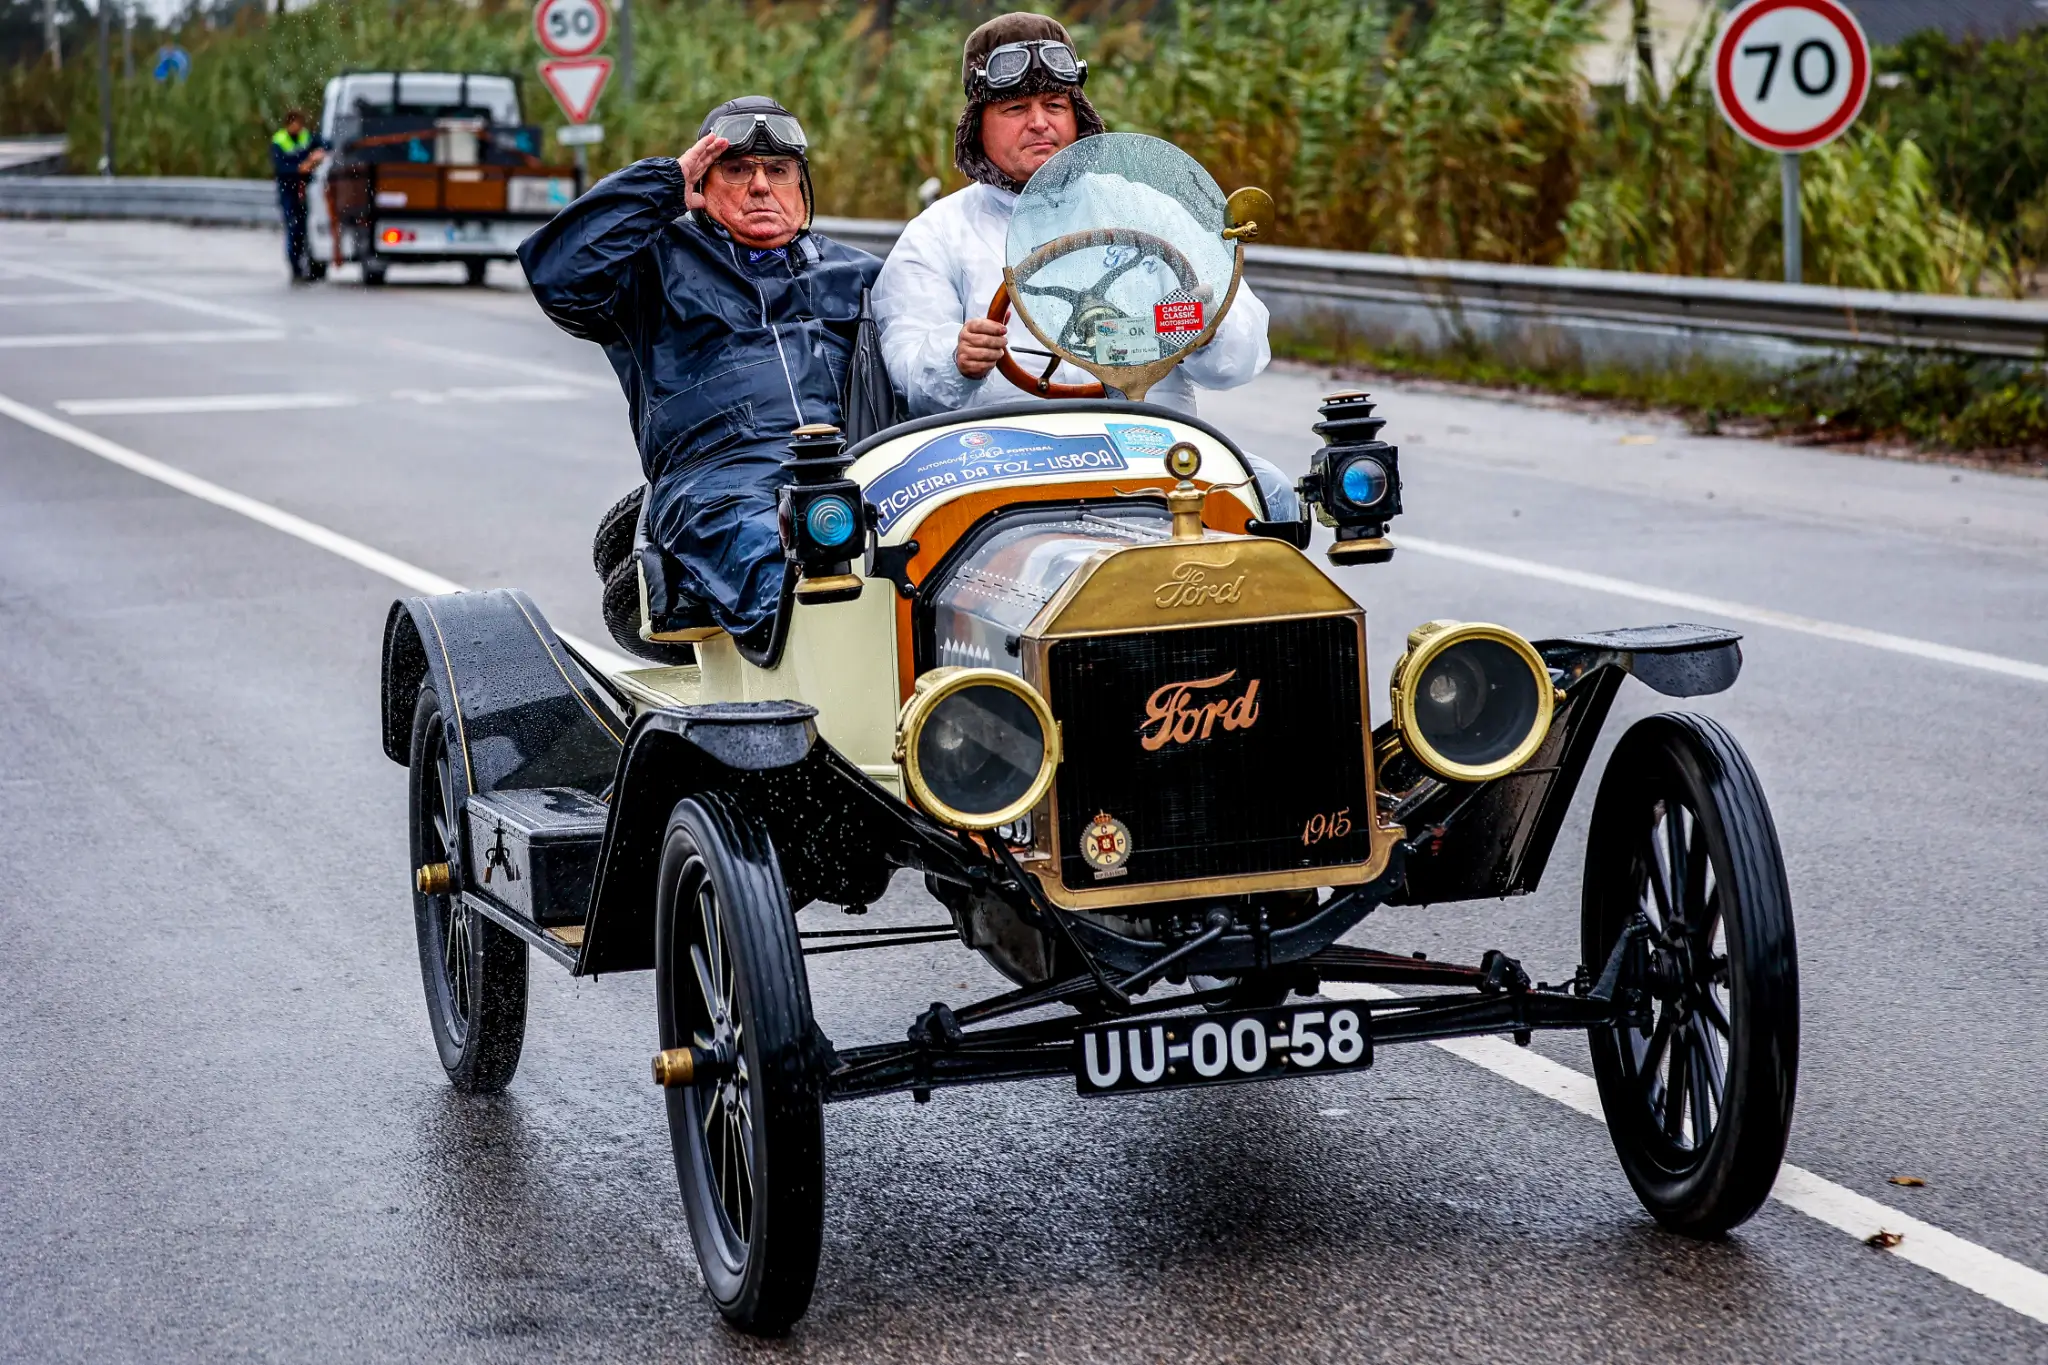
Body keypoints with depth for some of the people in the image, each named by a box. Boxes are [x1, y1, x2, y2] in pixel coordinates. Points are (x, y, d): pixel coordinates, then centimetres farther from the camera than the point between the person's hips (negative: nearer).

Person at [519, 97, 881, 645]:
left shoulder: (857, 274, 34)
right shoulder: (661, 264, 23)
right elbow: (558, 274, 5)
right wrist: (662, 183, 11)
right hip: (719, 480, -3)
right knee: (771, 558, -41)